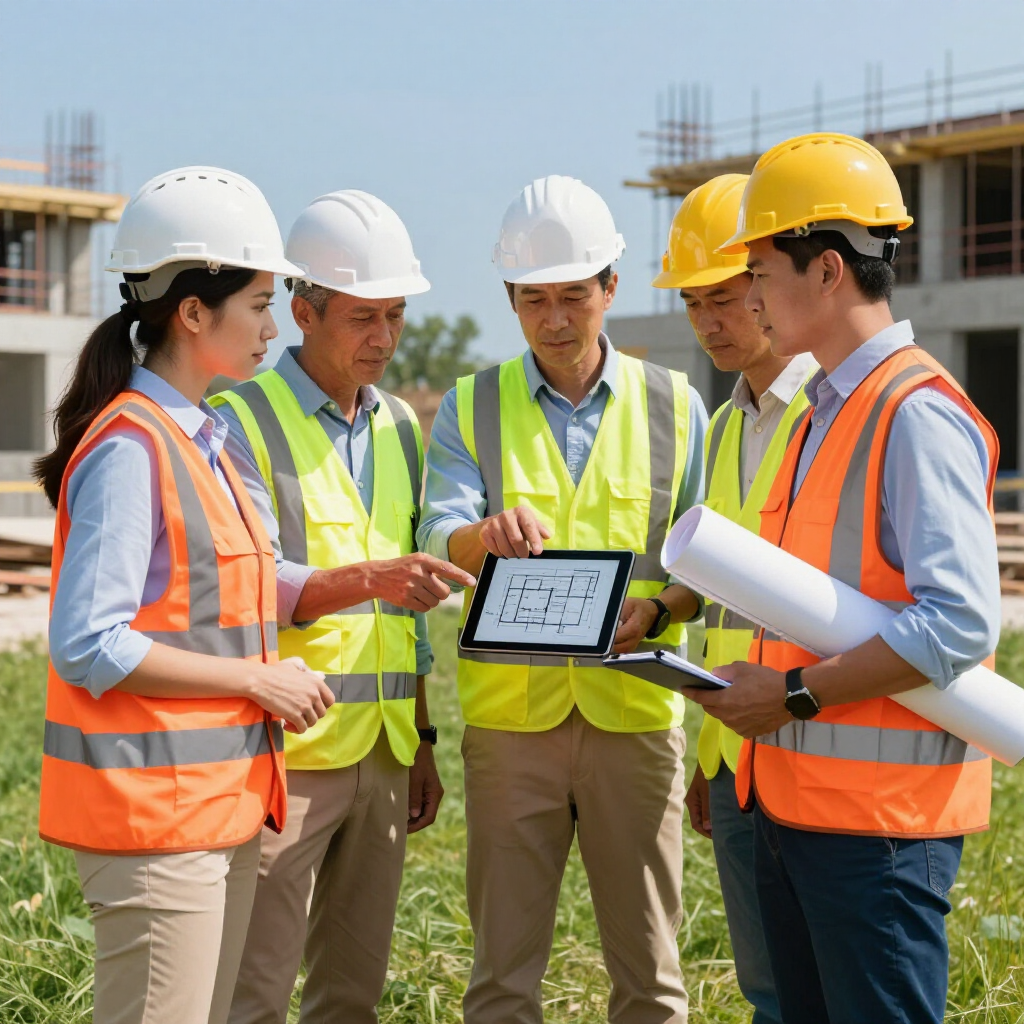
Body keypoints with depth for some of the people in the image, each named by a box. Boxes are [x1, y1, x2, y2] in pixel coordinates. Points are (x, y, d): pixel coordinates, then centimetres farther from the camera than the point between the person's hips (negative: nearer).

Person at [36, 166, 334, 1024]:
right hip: (153, 803, -9)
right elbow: (89, 647, -20)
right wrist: (254, 679, -15)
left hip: (222, 795, 9)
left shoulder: (204, 440, 14)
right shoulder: (131, 448, -15)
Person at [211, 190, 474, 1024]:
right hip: (283, 757, -6)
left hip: (381, 757, 6)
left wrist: (422, 741, 18)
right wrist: (368, 578, -31)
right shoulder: (246, 421, -6)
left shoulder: (400, 428, 15)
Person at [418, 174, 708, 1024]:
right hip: (509, 717, 0)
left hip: (636, 711, 0)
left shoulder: (674, 406, 7)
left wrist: (656, 610, -16)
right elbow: (439, 537, -7)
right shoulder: (470, 408, 6)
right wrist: (488, 535, -30)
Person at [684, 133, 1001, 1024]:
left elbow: (961, 623, -24)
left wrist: (795, 695, -19)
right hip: (792, 799, 9)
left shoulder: (918, 413, -15)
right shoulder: (826, 410, 15)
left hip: (879, 815, -9)